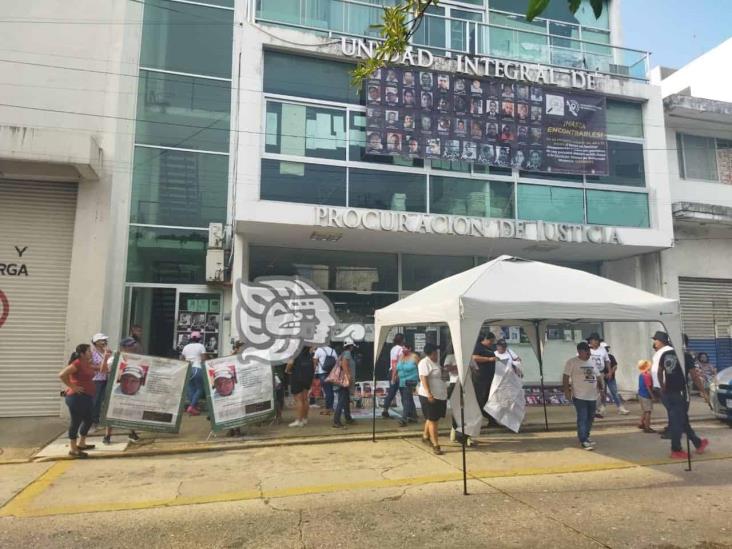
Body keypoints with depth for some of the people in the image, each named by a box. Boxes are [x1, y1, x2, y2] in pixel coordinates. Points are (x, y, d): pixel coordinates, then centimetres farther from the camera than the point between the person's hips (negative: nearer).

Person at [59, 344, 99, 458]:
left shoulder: (87, 364, 12)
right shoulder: (77, 364, -16)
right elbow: (61, 375, -25)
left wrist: (106, 357, 12)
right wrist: (72, 387, -20)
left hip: (87, 397, 10)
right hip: (77, 397, -10)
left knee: (88, 420, 18)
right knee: (76, 422, -2)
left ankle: (81, 444, 33)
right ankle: (73, 450, 7)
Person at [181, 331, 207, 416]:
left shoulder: (186, 347, 14)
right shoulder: (201, 346, -1)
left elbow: (181, 360, 14)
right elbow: (203, 360, -6)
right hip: (197, 369, -5)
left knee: (191, 388, 13)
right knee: (200, 388, 4)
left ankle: (192, 406, 13)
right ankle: (192, 406, -7)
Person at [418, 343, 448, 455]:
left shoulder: (435, 363, 15)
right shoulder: (424, 363, -14)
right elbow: (424, 379, -22)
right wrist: (429, 394, -27)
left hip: (441, 396, 9)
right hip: (430, 396, -9)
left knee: (435, 418, 18)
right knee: (433, 420, -4)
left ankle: (426, 436, 35)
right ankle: (435, 445, 0)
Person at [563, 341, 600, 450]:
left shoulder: (592, 362, 13)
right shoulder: (572, 362, -9)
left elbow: (597, 376, 20)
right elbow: (566, 377, -11)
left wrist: (600, 388, 10)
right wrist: (567, 391, -16)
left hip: (592, 396, 7)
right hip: (579, 396, -7)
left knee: (590, 418, 13)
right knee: (582, 418, -8)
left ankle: (586, 436, 27)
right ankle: (583, 441, -4)